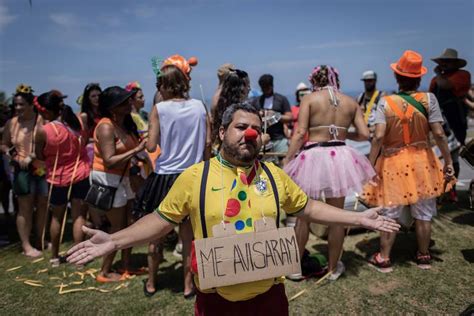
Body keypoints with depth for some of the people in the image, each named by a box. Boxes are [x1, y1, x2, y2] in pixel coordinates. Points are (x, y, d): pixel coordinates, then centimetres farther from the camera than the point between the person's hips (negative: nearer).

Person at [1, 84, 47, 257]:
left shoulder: (42, 121, -8)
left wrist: (32, 157, -19)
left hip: (43, 169, -1)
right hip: (23, 171, 1)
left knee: (43, 206, 10)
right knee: (25, 208, 5)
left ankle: (40, 240, 26)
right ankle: (26, 245, 16)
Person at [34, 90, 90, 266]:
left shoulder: (43, 130, -19)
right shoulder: (79, 121, -8)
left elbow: (40, 156, -4)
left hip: (58, 178, -2)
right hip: (81, 174, 2)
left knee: (57, 217, 16)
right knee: (79, 215, 7)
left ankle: (54, 256, 29)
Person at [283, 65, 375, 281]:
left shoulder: (309, 99, 0)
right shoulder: (351, 102, 10)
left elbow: (300, 134, -9)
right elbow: (364, 135, 6)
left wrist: (286, 162, -7)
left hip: (313, 157, -3)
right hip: (340, 158, 3)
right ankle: (333, 268, 27)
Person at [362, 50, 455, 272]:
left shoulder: (386, 102, -11)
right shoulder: (428, 99, -9)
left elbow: (378, 137, -18)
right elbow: (439, 134, -11)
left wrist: (370, 166, -12)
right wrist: (448, 161, -1)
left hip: (393, 164, -1)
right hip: (422, 162, 1)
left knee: (390, 214, 10)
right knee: (424, 213, 16)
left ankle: (384, 259, 18)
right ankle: (424, 256, 31)